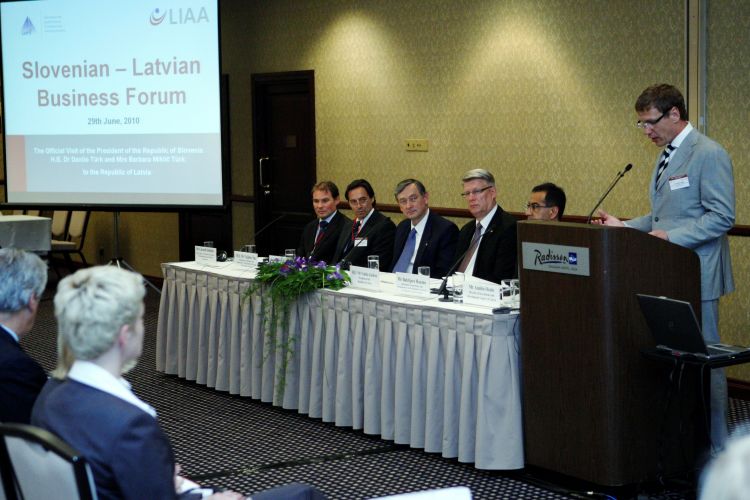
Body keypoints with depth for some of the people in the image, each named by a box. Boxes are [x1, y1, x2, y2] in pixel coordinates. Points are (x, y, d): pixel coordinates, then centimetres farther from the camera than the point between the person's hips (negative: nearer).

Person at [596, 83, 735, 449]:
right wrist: (624, 227, 9)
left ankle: (715, 447, 7)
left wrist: (671, 237, -23)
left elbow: (722, 217, -18)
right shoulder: (666, 157, 17)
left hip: (696, 275, -9)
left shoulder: (709, 155, -12)